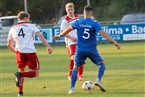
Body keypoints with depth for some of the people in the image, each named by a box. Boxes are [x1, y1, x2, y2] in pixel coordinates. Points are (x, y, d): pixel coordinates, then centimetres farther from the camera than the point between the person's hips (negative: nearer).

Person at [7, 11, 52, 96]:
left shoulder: (13, 29, 16)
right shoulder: (31, 26, 6)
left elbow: (9, 45, 21)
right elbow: (40, 36, -8)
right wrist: (48, 46, -14)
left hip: (20, 52, 3)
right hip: (31, 52, -3)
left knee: (22, 71, 21)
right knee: (36, 73, 5)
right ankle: (20, 74, -21)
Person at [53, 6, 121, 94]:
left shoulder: (78, 23, 1)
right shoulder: (95, 23, -8)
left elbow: (68, 29, 18)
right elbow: (103, 33, -18)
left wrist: (60, 35, 35)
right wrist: (114, 42, -19)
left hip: (80, 50, 2)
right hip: (92, 50, -2)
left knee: (76, 68, 16)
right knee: (102, 64, 17)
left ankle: (72, 89, 8)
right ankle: (98, 80, -6)